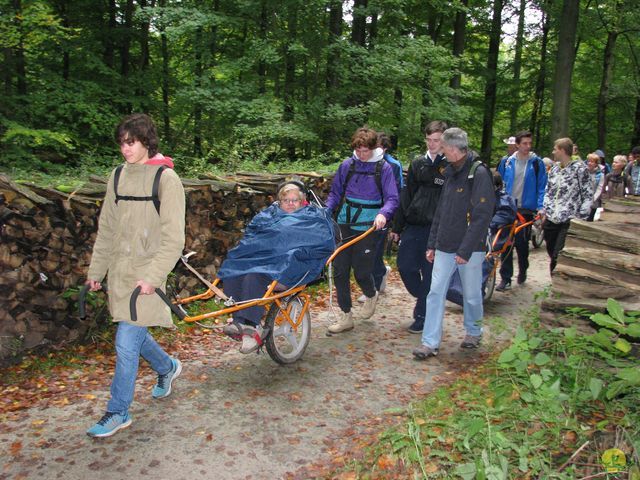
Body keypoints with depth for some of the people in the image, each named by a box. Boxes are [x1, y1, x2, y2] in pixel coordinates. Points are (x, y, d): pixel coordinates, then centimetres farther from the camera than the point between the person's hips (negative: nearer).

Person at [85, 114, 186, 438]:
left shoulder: (165, 178, -9)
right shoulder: (118, 176, 10)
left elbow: (173, 238, -13)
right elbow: (107, 229, 15)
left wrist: (152, 277, -20)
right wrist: (96, 270, 14)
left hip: (146, 272, -6)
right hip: (119, 270, 7)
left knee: (127, 342, -5)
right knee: (133, 334, 17)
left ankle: (118, 413, 11)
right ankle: (168, 367, 44)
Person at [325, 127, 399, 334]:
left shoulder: (384, 168, -3)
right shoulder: (346, 165, 5)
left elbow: (392, 199, -7)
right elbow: (335, 193, 12)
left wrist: (383, 214, -27)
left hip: (368, 227, -3)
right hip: (345, 224, 4)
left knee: (361, 270, -2)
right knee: (339, 270, 2)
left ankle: (371, 296, 35)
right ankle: (345, 316, 16)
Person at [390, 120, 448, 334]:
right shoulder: (417, 164, 10)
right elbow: (406, 197, 13)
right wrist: (397, 227, 11)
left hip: (437, 230, -5)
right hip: (413, 226, 5)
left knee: (430, 274, 4)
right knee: (405, 266, 5)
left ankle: (422, 317, 18)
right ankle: (424, 299, 32)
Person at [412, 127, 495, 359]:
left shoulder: (479, 173, -12)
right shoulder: (450, 172, 12)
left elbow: (482, 216, -17)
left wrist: (466, 250, -20)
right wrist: (432, 243, 12)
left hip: (470, 249, -6)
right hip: (445, 246, 6)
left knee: (472, 294, 10)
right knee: (435, 292, 2)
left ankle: (474, 332, 34)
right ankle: (430, 342, 7)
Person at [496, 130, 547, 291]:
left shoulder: (537, 163, -2)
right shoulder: (507, 162, 4)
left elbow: (542, 187, -3)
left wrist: (540, 207, -12)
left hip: (525, 210, -1)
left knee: (522, 243, 9)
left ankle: (523, 271, 34)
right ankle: (505, 278, 6)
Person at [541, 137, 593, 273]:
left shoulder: (579, 168, -5)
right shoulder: (554, 168, 13)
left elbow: (588, 195, -5)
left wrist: (581, 217, -12)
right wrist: (544, 210, 10)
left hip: (569, 221, -6)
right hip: (551, 220, 6)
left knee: (559, 257, -14)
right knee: (552, 255, 11)